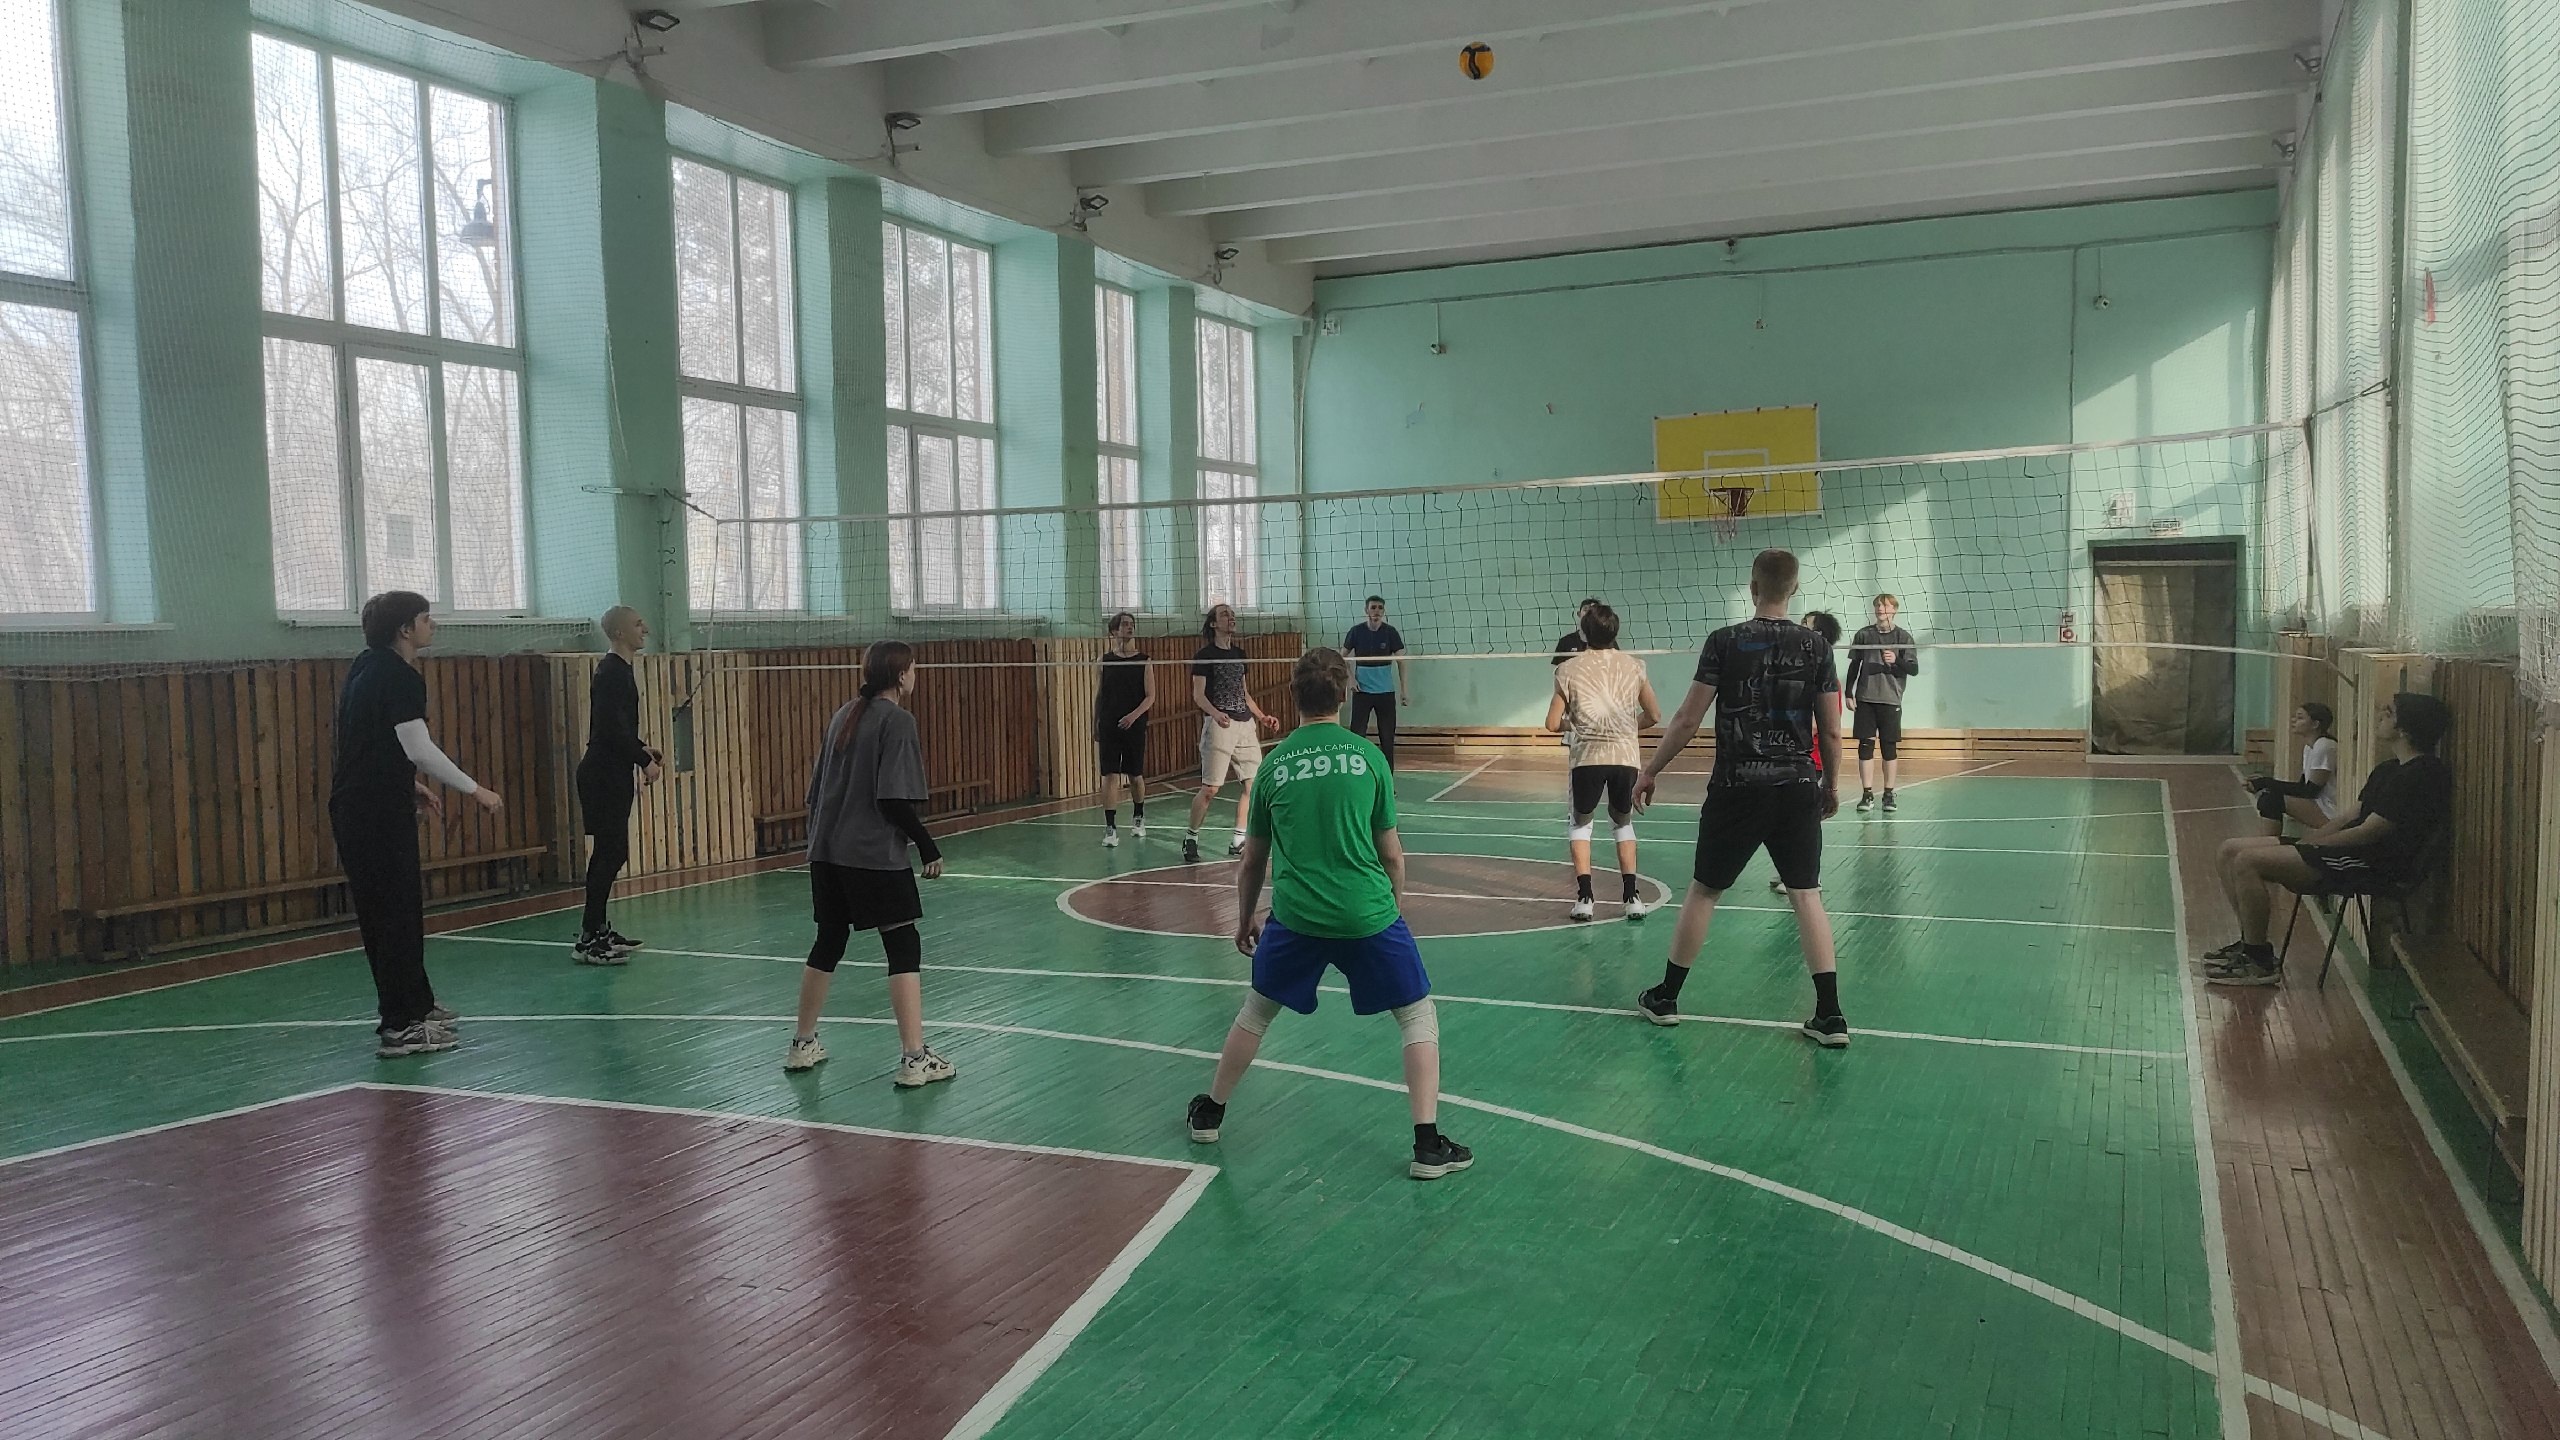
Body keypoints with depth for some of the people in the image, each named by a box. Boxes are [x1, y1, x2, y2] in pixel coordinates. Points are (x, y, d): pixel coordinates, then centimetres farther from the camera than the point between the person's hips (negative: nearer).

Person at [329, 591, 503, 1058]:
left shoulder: (369, 668, 15)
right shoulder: (400, 678, -15)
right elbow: (419, 748, -19)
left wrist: (413, 786, 25)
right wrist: (474, 789, -12)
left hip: (354, 806, 10)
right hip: (380, 813, -10)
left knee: (390, 912, 17)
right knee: (396, 914, -5)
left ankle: (416, 1006, 29)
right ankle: (400, 1028, -3)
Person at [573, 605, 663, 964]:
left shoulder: (620, 671, 15)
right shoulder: (611, 672, -15)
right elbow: (612, 728, -23)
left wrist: (644, 750, 12)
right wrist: (645, 760, -15)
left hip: (611, 775, 10)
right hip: (604, 776, -10)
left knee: (611, 853, 14)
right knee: (609, 853, -10)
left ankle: (598, 930, 22)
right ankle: (588, 941, -8)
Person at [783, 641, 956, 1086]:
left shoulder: (845, 714, 12)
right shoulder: (896, 720, -10)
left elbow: (817, 787, 16)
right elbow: (895, 799, -17)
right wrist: (929, 848, -9)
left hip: (827, 852, 8)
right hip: (874, 857, -8)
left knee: (828, 943, 20)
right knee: (904, 946, -2)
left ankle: (803, 1045, 30)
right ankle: (913, 1058, -4)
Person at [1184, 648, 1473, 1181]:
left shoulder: (1274, 763, 5)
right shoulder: (1367, 756, 1)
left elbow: (1252, 862, 14)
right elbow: (1392, 855, 5)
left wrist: (1245, 923, 29)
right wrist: (1396, 909, 22)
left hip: (1295, 916, 2)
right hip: (1368, 913, -2)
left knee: (1256, 1011, 23)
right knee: (1420, 1016, 13)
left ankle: (1210, 1114, 37)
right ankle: (1428, 1145, 7)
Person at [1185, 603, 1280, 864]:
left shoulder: (1239, 653, 17)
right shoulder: (1205, 655, -3)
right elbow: (1198, 695, -8)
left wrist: (1262, 717, 20)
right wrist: (1215, 713, -26)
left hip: (1245, 725, 7)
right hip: (1219, 725, -7)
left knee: (1253, 783, 2)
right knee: (1210, 789, -8)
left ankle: (1239, 841, 11)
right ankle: (1191, 838, 8)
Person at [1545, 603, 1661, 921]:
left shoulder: (1569, 670, 3)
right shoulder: (1633, 666, 8)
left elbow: (1553, 723, 2)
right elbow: (1654, 716, 13)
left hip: (1589, 755, -2)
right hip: (1626, 755, 2)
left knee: (1581, 822, 19)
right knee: (1623, 822, 24)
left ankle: (1584, 897, 6)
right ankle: (1631, 896, 14)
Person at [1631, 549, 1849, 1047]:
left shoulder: (1724, 643, -6)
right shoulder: (1815, 646, 1)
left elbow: (1687, 719, -6)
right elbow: (1831, 730, 3)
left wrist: (1650, 771, 5)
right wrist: (1832, 783, 18)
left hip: (1736, 789, -2)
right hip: (1798, 789, 2)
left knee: (1704, 890, 11)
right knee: (1807, 895, 6)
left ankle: (1666, 998, 21)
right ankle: (1830, 1015, 2)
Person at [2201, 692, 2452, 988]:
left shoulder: (2421, 775, -15)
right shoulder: (2389, 770, 17)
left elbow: (2368, 832, -18)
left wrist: (2309, 846, -10)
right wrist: (2301, 844, 4)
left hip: (2372, 863, -10)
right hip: (2352, 850, 11)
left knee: (2247, 861, -24)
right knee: (2231, 850, 4)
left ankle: (2261, 963, -14)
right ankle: (2250, 942, 8)